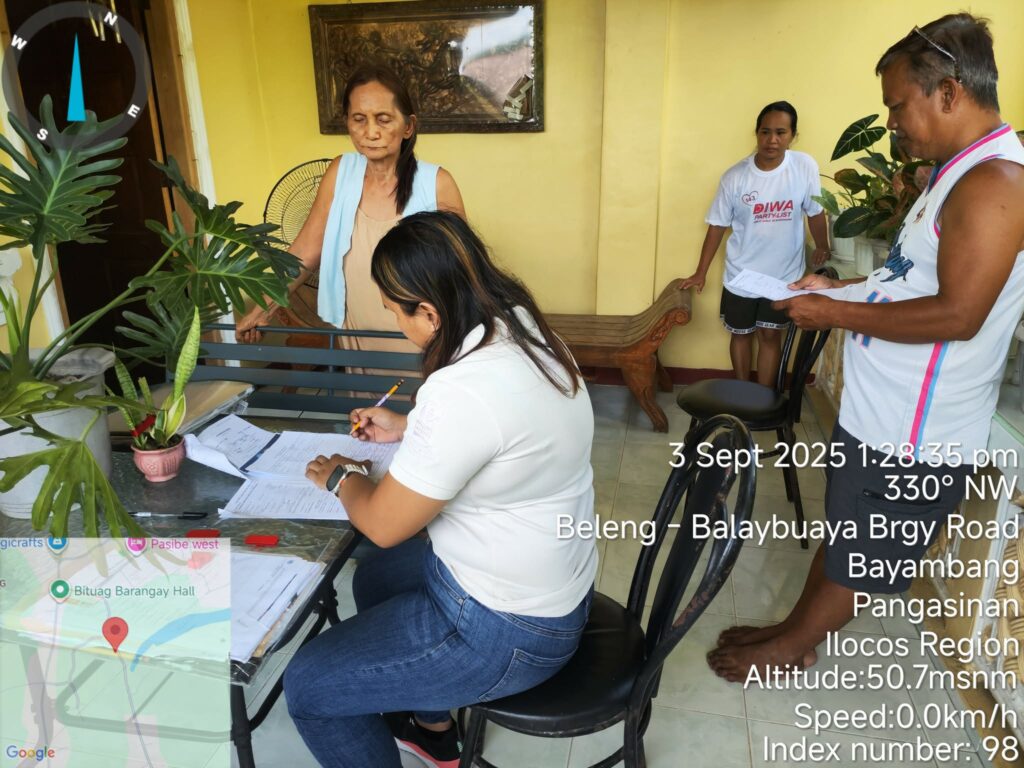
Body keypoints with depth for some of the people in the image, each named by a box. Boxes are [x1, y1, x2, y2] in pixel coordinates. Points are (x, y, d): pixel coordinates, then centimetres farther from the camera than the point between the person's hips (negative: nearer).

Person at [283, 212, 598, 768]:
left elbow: (384, 525, -19)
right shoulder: (522, 328, -6)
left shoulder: (464, 391, -34)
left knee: (307, 686, 2)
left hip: (510, 632, -9)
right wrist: (407, 428, 14)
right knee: (374, 579, 29)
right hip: (551, 578, 9)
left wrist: (340, 477, 0)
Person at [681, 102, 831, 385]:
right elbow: (717, 225, -4)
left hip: (784, 274, 0)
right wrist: (701, 272, -2)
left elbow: (815, 212, 2)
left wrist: (823, 248, 15)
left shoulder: (805, 167, -11)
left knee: (770, 335, 8)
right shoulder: (735, 176, -12)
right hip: (741, 274, 1)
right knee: (741, 334, 14)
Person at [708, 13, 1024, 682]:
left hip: (913, 431, -10)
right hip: (883, 409, 10)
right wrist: (842, 286, 8)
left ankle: (788, 649, 29)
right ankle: (796, 632, 37)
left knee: (855, 556, 10)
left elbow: (958, 313, -26)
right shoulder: (964, 172, 13)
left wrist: (837, 314, -19)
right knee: (839, 533, 21)